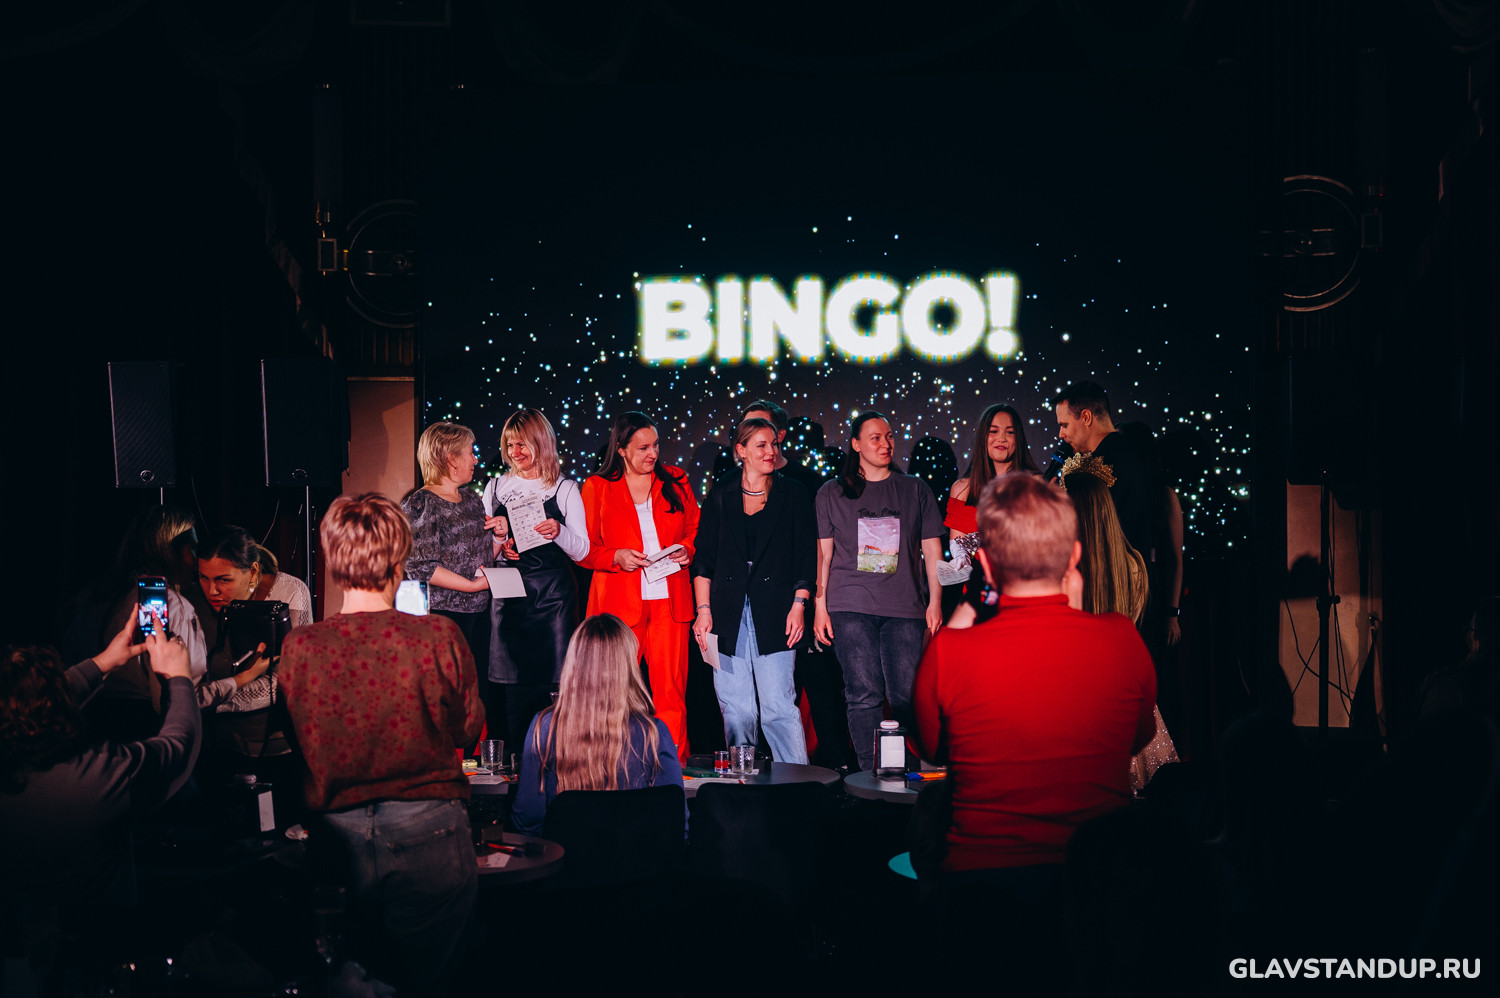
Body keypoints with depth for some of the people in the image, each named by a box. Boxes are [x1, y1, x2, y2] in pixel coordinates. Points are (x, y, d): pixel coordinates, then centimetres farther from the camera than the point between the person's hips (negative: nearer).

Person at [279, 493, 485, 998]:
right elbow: (468, 728, 1)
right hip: (427, 837, -1)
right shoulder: (440, 636, -14)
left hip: (337, 840, 2)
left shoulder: (298, 647, -10)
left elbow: (295, 742, 5)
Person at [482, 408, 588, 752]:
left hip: (553, 594, -2)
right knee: (515, 686, 1)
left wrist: (559, 532, -18)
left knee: (552, 681, -6)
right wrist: (498, 539, -3)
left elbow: (582, 551, 2)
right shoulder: (496, 487, 13)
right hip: (508, 593, 2)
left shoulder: (564, 489, 5)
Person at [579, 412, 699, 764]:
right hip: (618, 602, -2)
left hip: (669, 602, 2)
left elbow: (696, 530, 18)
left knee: (671, 689, -1)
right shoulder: (597, 487, 6)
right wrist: (616, 557, -11)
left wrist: (686, 550, -3)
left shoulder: (675, 481, 12)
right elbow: (583, 548, 6)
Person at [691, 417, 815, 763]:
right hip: (728, 615, 2)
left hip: (774, 615, -2)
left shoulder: (793, 494, 6)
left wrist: (799, 605, -4)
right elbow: (703, 559, 8)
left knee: (779, 705, -7)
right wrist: (703, 610, 0)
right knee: (735, 708, 5)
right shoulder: (720, 496, 9)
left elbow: (805, 558, 6)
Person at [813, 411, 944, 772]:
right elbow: (822, 553, 10)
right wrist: (820, 605, 2)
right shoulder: (832, 494, 12)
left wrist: (935, 601, 5)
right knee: (864, 695, -5)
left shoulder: (915, 491, 14)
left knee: (906, 697, -3)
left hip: (905, 607, 1)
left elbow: (931, 549, 13)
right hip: (851, 607, -1)